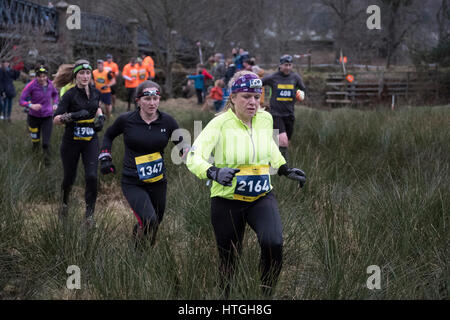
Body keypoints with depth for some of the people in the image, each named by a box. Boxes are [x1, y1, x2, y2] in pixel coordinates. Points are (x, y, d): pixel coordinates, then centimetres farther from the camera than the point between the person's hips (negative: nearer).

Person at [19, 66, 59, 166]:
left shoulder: (50, 84, -3)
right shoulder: (31, 85, -15)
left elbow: (55, 94, 21)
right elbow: (21, 101, -17)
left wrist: (55, 104, 4)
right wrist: (31, 105, -34)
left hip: (47, 117, 1)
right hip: (34, 116, -1)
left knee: (46, 143, -10)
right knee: (35, 140, 14)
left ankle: (47, 161, 11)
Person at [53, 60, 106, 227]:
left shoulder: (95, 92, 2)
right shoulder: (70, 94, -13)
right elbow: (56, 119, -20)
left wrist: (100, 117, 5)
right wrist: (73, 115, -35)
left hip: (91, 140, 3)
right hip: (71, 140, -3)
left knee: (92, 176, -13)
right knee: (70, 177, 10)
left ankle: (89, 215, -3)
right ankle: (65, 202, 43)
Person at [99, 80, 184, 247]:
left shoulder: (167, 121, -3)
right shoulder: (126, 120, -6)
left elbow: (182, 144, 6)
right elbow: (108, 135, 14)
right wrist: (105, 157, 3)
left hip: (158, 183, 3)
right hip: (133, 184, -3)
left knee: (154, 226, 15)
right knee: (149, 221, -24)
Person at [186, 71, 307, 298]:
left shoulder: (266, 119, 1)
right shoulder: (220, 123, -13)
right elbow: (193, 157, -23)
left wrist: (286, 170, 12)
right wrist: (215, 173, -41)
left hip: (262, 197, 2)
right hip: (227, 201, -2)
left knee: (273, 245, -23)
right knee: (228, 259, 7)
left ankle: (267, 294, -2)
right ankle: (225, 296, 34)